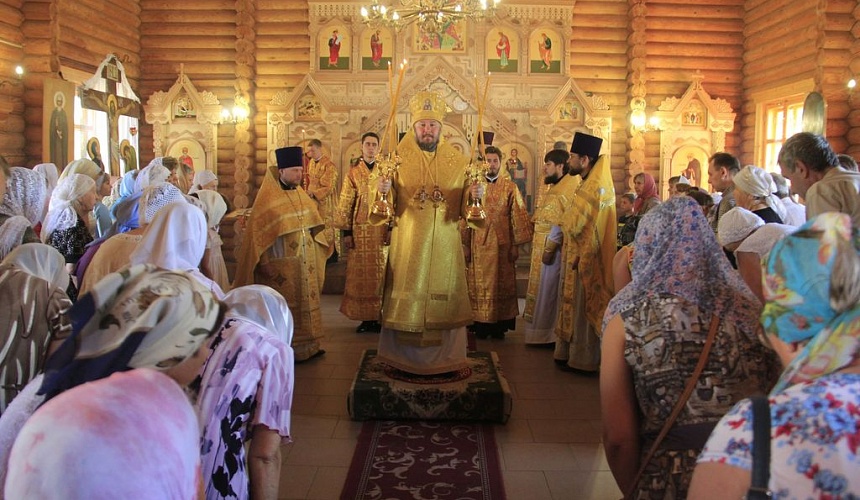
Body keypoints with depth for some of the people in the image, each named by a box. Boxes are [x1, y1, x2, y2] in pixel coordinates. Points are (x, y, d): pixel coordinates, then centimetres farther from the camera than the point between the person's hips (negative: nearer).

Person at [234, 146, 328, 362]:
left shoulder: (301, 195, 8)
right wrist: (266, 264, -16)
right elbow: (256, 235, -13)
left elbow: (313, 225, 17)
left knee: (305, 301, 12)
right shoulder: (268, 200, -12)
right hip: (281, 266, -7)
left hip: (304, 265, 7)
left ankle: (307, 346, 21)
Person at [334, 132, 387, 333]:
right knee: (360, 275, 1)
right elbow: (345, 204, 3)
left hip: (381, 230, 0)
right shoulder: (353, 173, 6)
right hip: (360, 230, 0)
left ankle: (378, 316, 9)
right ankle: (365, 318, 8)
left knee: (380, 274, 1)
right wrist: (345, 232, -3)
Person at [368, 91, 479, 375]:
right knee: (406, 298, 5)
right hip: (407, 245, -1)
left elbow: (464, 208, 5)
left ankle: (445, 357, 22)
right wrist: (381, 190, -24)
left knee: (445, 299, 8)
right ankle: (402, 356, 20)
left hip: (446, 246, 2)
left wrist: (473, 196, -16)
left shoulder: (458, 161, 4)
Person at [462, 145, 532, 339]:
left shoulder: (510, 188, 3)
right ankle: (480, 325, 12)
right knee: (478, 285, 3)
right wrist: (465, 244, -3)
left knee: (501, 285, 5)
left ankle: (499, 326, 14)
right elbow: (465, 217, 2)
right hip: (478, 245, 0)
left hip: (502, 245, 0)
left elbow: (518, 217, 1)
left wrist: (516, 245, -4)